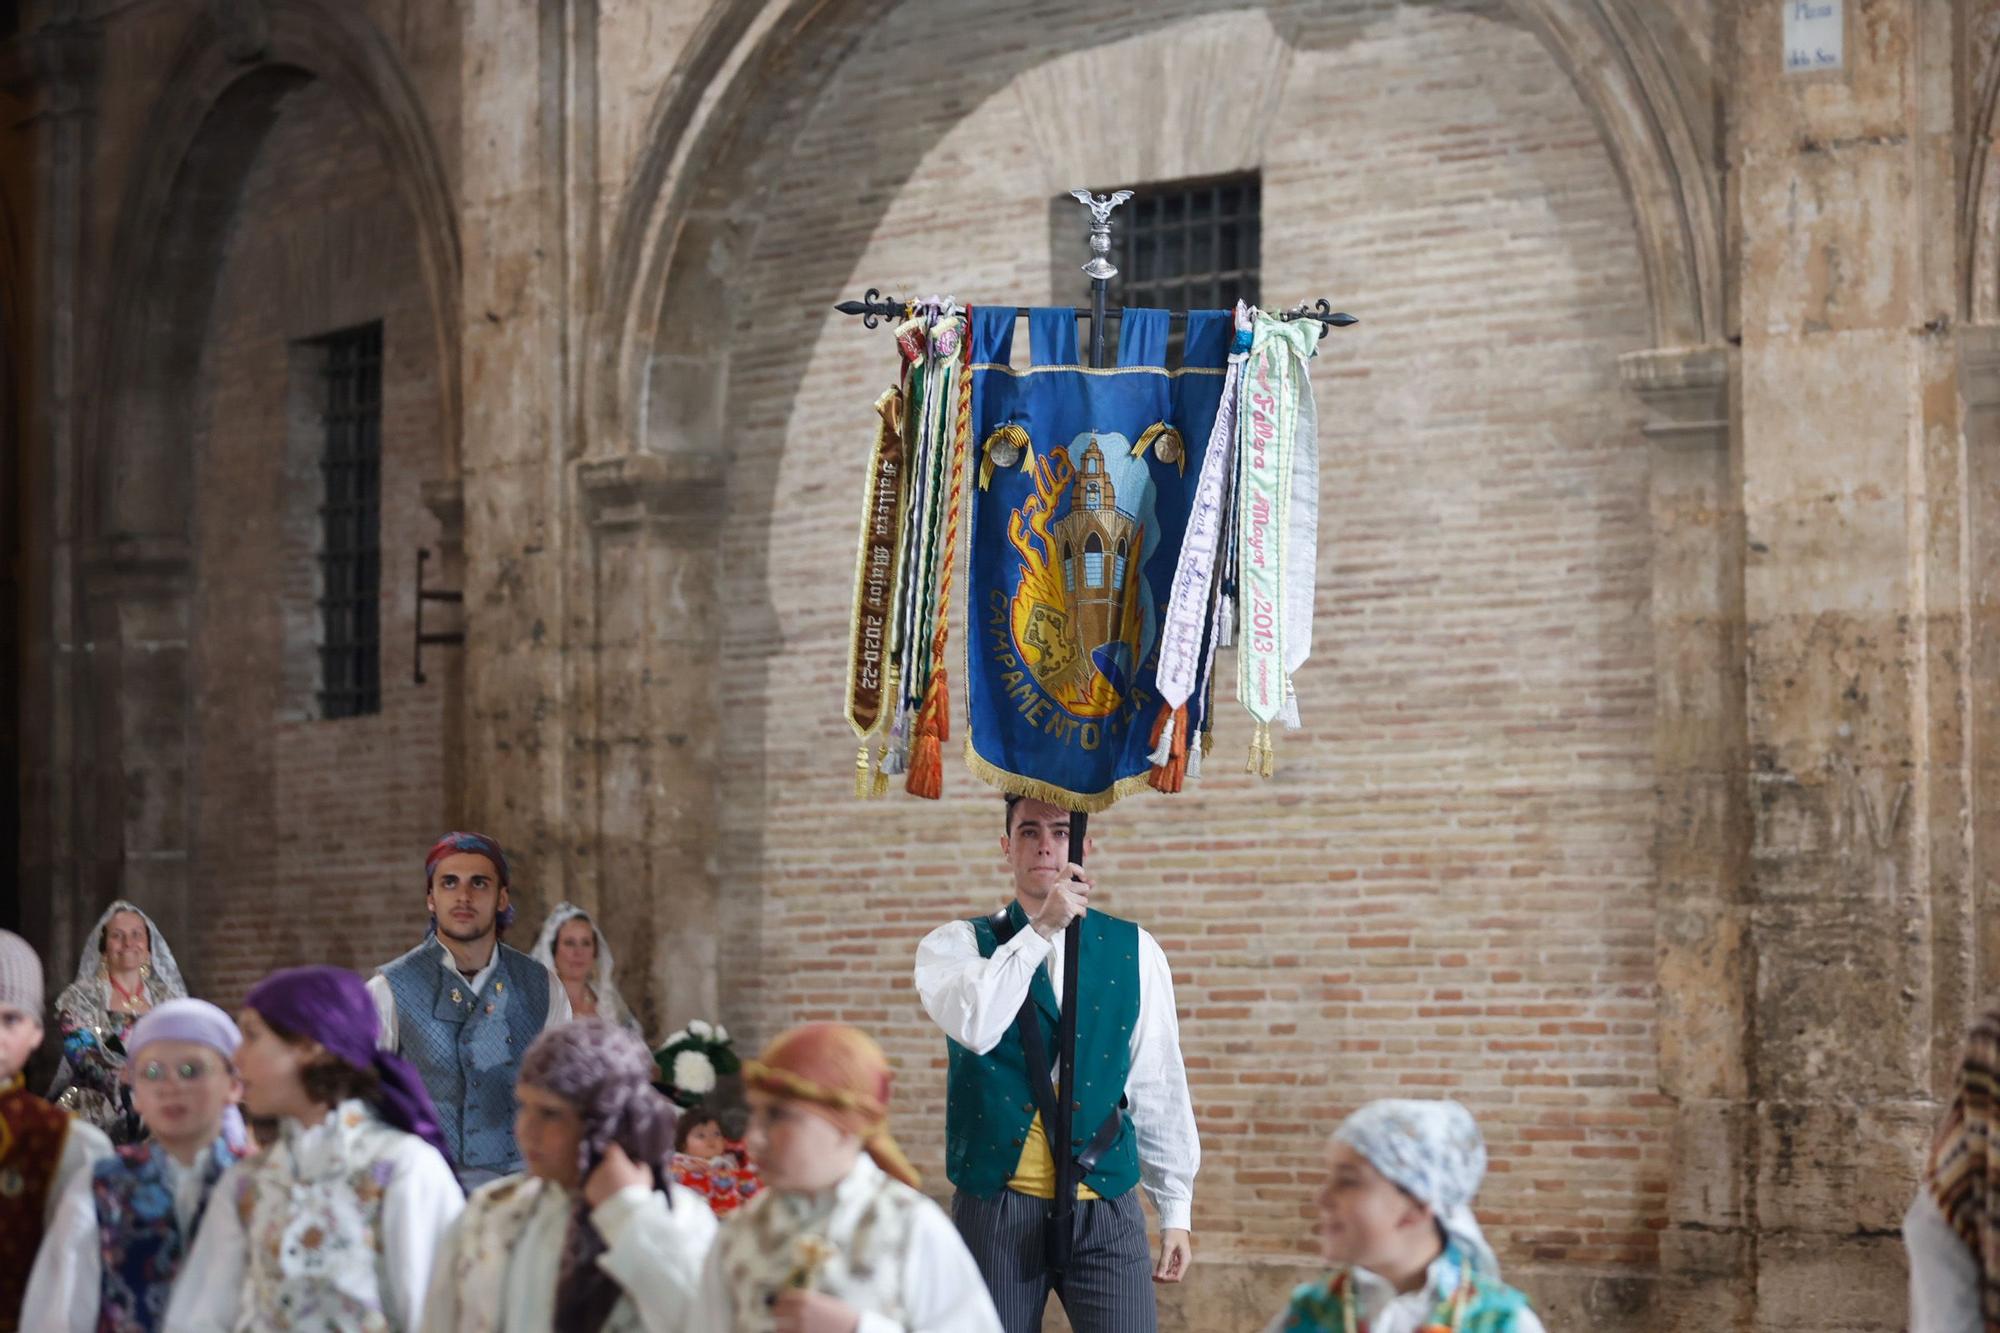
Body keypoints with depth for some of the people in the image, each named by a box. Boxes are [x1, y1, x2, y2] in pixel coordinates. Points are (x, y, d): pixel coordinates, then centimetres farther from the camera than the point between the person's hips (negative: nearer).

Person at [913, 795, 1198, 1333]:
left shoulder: (1134, 951, 6)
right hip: (996, 1211, -1)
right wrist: (1040, 931, -17)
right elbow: (973, 1026, -19)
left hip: (1107, 1212, 1)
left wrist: (1176, 1210, 9)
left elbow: (1160, 1087, 9)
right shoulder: (957, 944, 3)